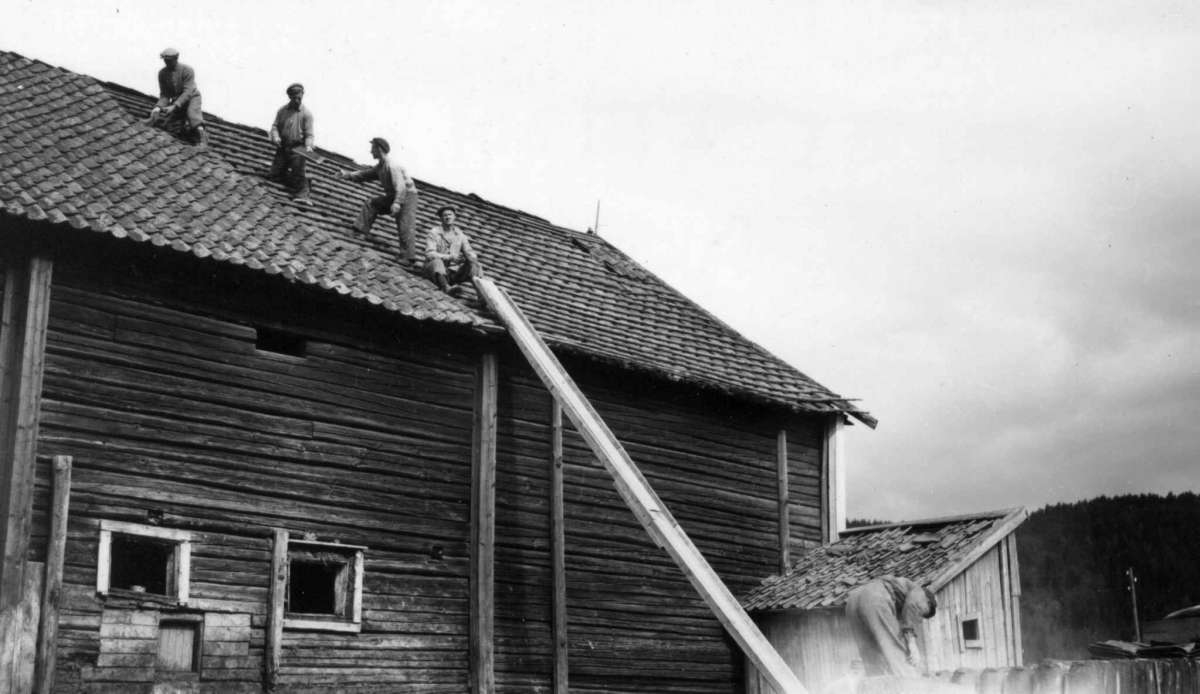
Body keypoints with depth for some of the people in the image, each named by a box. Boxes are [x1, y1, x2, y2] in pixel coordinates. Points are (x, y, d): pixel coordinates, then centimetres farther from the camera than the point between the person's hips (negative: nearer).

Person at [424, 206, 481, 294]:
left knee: (473, 267, -17)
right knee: (437, 262, -38)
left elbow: (468, 251, 4)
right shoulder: (434, 232, -5)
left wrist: (474, 259, -22)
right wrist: (450, 257, -27)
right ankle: (446, 288, -59)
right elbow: (429, 254, -15)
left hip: (452, 270, 5)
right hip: (436, 270, -5)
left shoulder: (460, 234, 9)